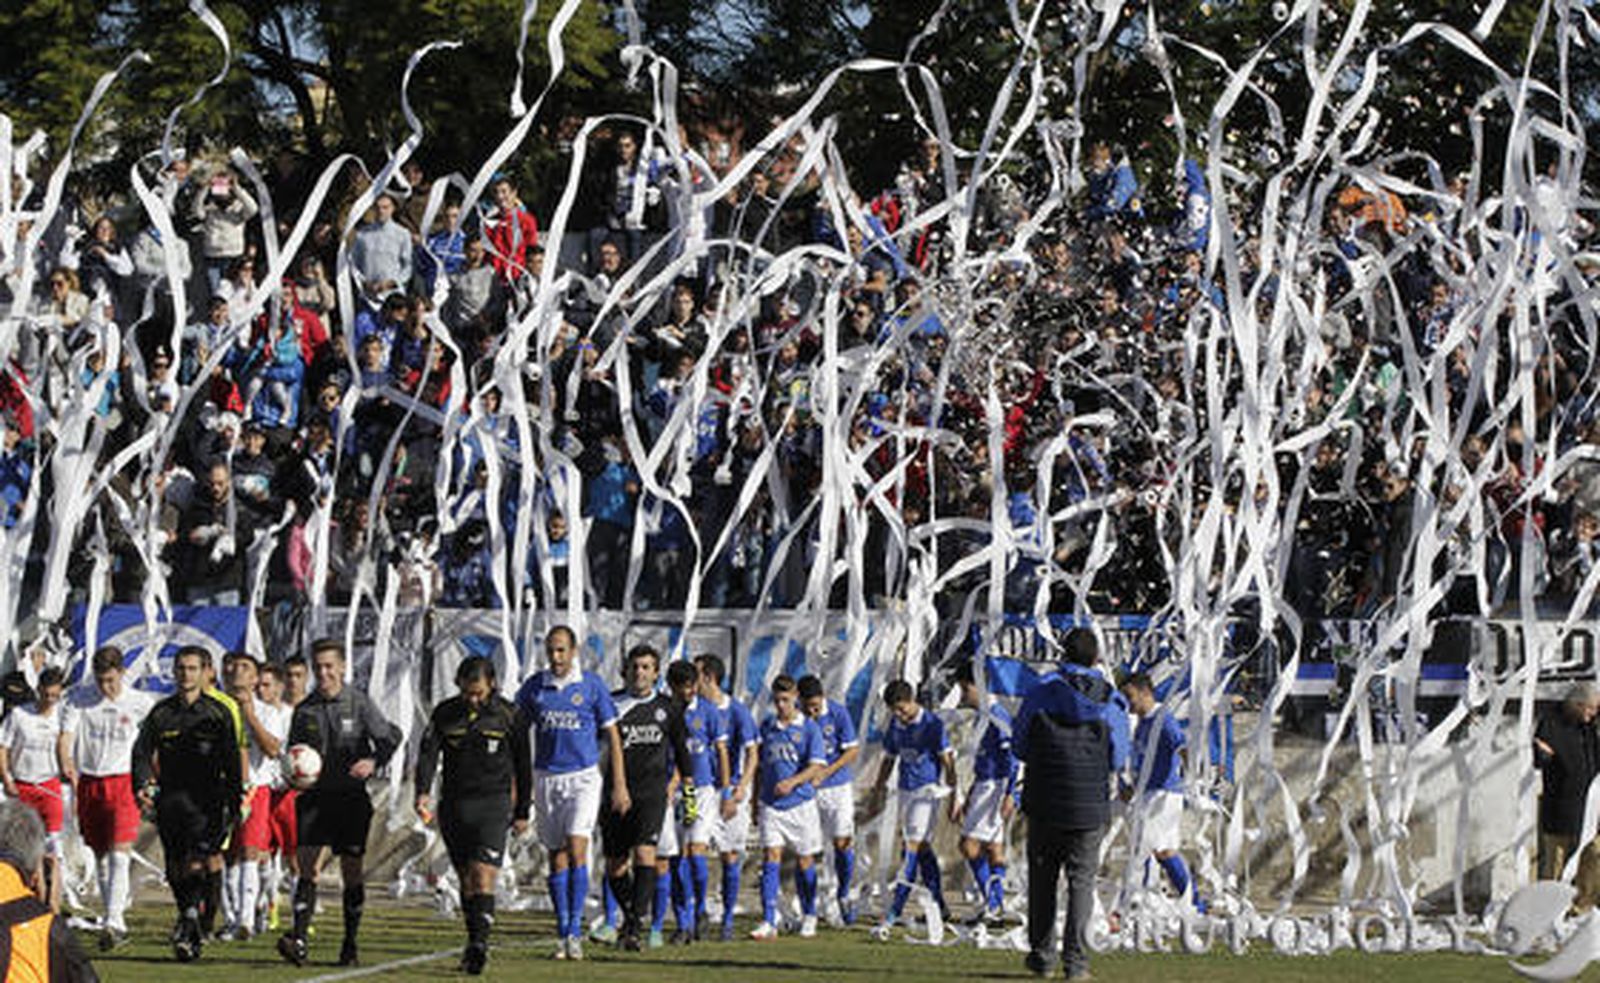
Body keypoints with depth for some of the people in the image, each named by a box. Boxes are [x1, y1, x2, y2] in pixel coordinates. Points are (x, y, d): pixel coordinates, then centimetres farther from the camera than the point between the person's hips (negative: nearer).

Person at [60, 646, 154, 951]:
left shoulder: (140, 703, -2)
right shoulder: (80, 698, 2)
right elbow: (66, 734, -4)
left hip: (124, 782, -3)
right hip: (88, 783, 3)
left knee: (119, 855, -15)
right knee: (100, 857, 10)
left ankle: (113, 922, -22)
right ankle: (115, 922, 21)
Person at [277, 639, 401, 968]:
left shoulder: (359, 704, -2)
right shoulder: (304, 710, 6)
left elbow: (389, 737, -2)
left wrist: (373, 761, -21)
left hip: (351, 796, -2)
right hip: (314, 795, 2)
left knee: (351, 870, 3)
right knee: (308, 868, -10)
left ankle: (350, 944, 13)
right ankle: (298, 939, -18)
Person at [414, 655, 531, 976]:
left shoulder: (509, 716, -1)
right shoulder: (445, 714, 3)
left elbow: (522, 766, 7)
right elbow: (428, 753, -6)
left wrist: (522, 812, 9)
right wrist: (423, 792, -23)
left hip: (493, 804, -3)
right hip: (454, 804, 3)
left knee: (483, 874, -16)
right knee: (466, 878, 8)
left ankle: (480, 943, -21)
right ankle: (475, 944, 18)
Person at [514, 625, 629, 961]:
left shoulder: (591, 686, -2)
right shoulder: (535, 686, 4)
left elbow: (612, 735, 2)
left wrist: (620, 785, -1)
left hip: (583, 778, -3)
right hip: (546, 779, 3)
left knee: (576, 850, -15)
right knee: (557, 858, 5)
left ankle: (575, 930, -12)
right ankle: (563, 933, 12)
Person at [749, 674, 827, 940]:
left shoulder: (809, 728, -3)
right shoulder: (767, 726, 9)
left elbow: (816, 766, -10)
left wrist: (793, 782, -25)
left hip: (801, 802, -2)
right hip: (771, 804, 2)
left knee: (804, 860, 7)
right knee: (771, 858, -9)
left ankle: (809, 916, 26)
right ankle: (768, 923, -14)